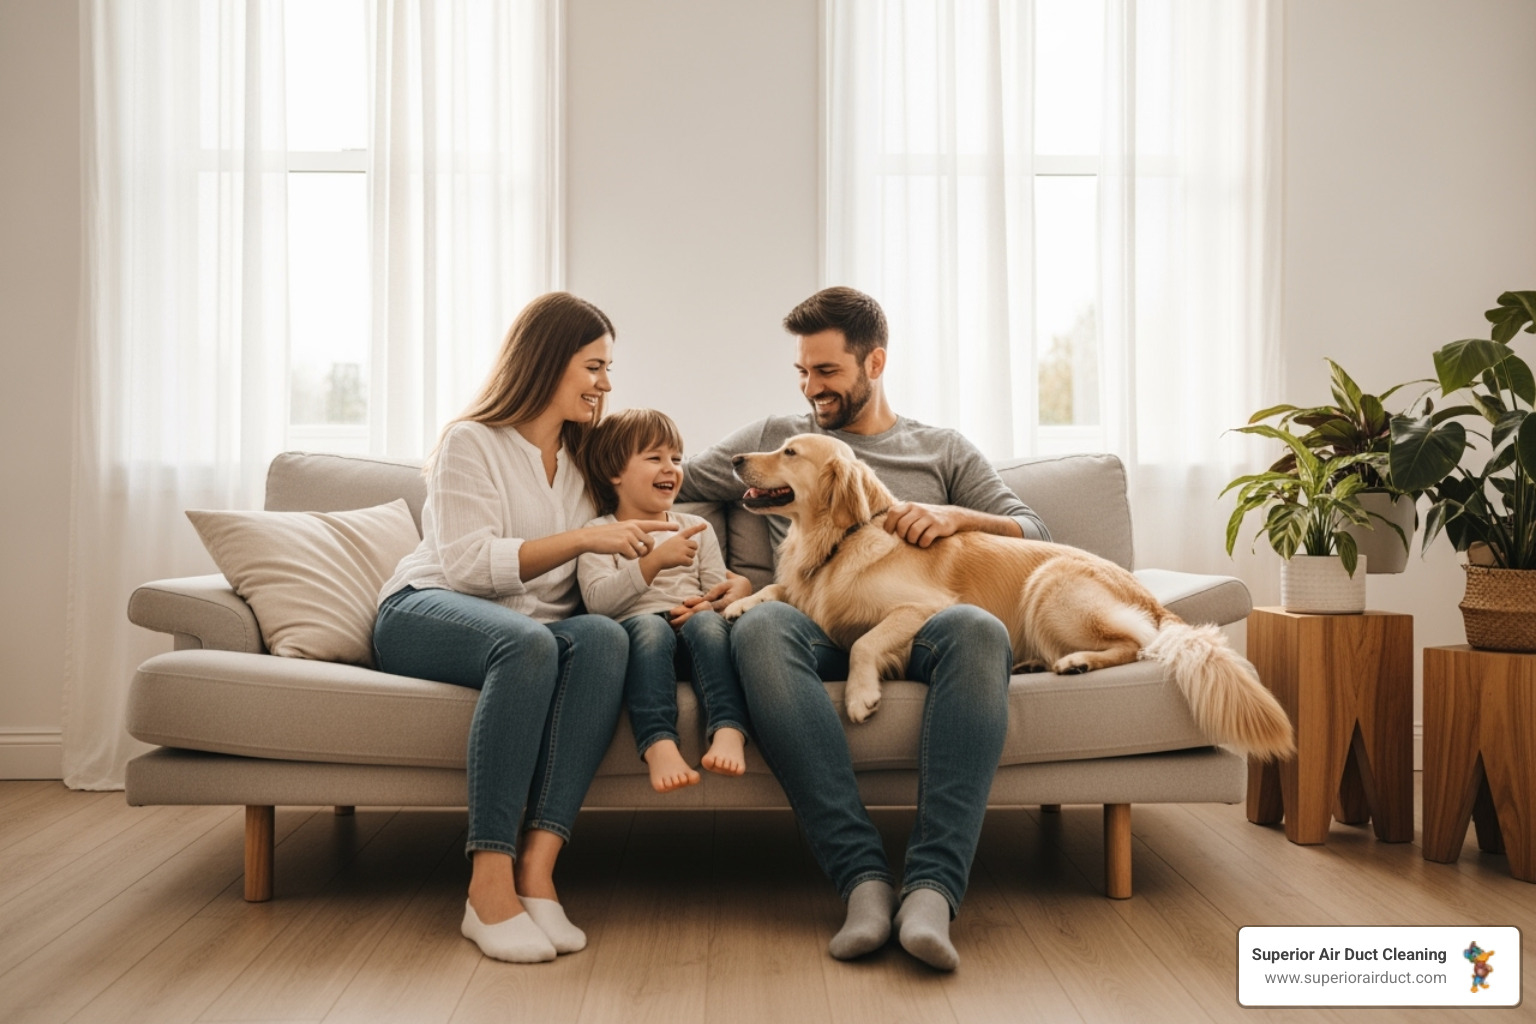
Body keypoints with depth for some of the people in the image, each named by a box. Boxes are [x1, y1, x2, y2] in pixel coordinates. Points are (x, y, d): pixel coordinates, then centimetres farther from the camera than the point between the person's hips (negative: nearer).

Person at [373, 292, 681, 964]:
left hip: (534, 628, 5)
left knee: (604, 637, -32)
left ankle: (537, 867, -39)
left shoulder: (581, 459, 20)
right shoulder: (471, 443, -1)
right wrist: (584, 539, -18)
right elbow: (469, 563, -14)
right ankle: (489, 885, -39)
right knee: (527, 642, -39)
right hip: (426, 613, -4)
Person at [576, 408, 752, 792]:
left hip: (693, 633, 3)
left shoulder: (696, 527, 25)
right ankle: (658, 743, -50)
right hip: (634, 632, -2)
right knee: (649, 625, -36)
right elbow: (598, 601, -6)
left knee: (708, 621, -32)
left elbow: (720, 590, 17)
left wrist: (710, 606, -9)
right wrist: (654, 560, -19)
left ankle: (728, 730, -48)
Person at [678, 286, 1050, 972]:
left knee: (978, 629, -38)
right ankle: (863, 876, -41)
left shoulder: (943, 451, 25)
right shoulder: (775, 439, 27)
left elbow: (1035, 535, 17)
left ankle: (932, 886, -43)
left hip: (916, 623, 0)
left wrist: (958, 517, -1)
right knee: (759, 628, -38)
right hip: (817, 626, 0)